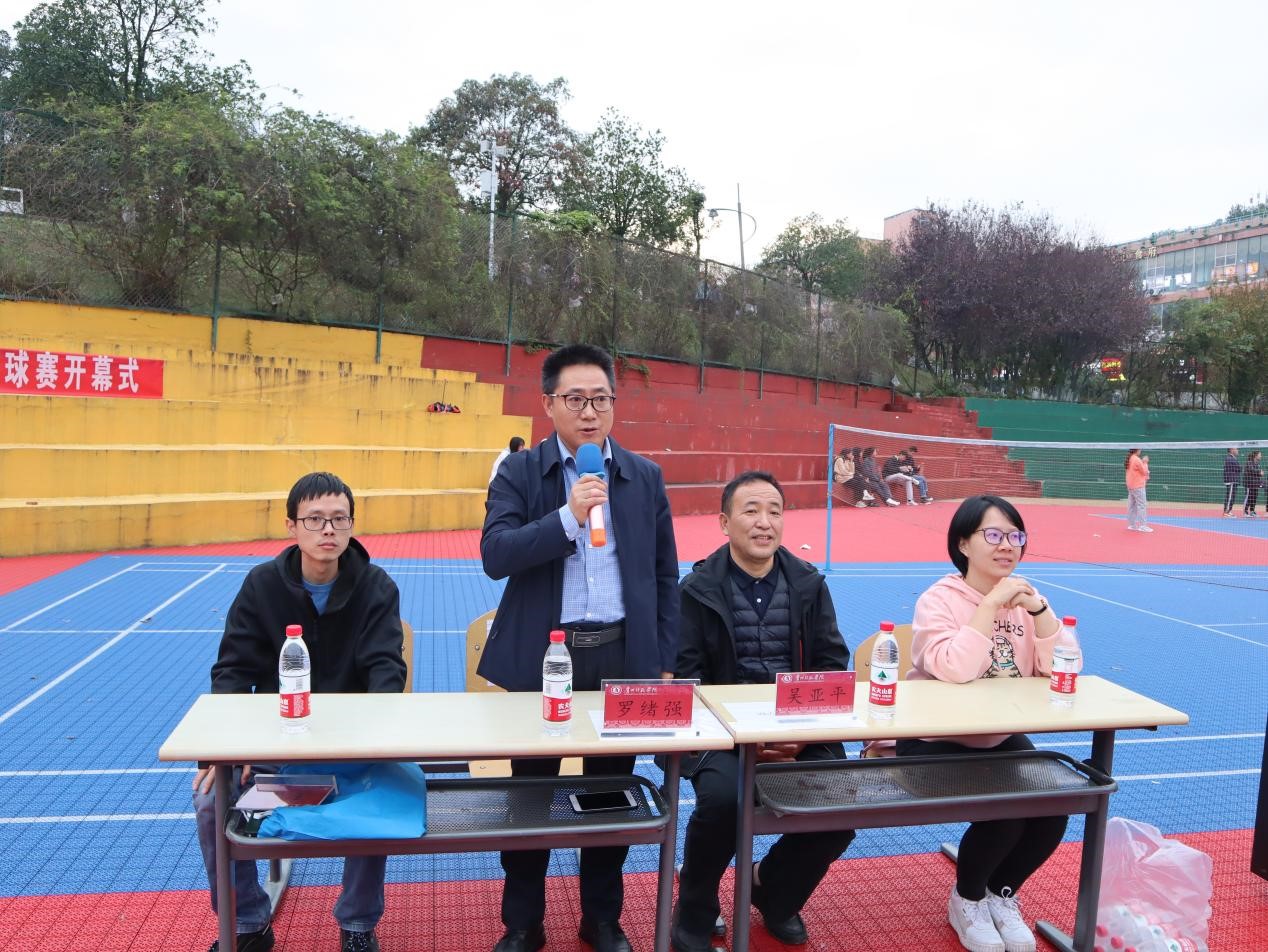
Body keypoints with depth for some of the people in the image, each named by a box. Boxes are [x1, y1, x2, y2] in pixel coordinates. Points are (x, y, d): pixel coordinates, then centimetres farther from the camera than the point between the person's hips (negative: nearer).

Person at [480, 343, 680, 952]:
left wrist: (664, 663, 5)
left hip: (623, 656, 2)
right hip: (542, 656, -1)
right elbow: (495, 555, -14)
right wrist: (568, 516, -24)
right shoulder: (518, 473, -1)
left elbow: (664, 576, 8)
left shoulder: (645, 477, 5)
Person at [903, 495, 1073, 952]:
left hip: (1001, 739, 6)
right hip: (936, 743, -6)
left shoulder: (1022, 597, 2)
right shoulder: (939, 599, -15)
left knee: (1052, 808, -13)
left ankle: (1002, 893, 18)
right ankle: (967, 899, 10)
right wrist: (990, 604, -28)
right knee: (1004, 811, -23)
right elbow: (955, 669, -33)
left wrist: (1038, 609, -20)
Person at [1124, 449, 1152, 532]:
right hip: (1138, 486, -9)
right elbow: (1144, 471, -10)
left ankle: (1132, 525, 14)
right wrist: (1145, 463, 1)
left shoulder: (1129, 459, 10)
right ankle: (1142, 526, -9)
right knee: (1142, 506, -7)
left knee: (1132, 506, 10)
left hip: (1131, 486, 9)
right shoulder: (1137, 460, -17)